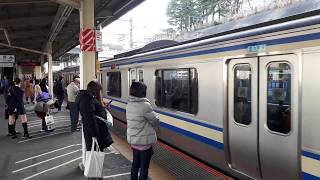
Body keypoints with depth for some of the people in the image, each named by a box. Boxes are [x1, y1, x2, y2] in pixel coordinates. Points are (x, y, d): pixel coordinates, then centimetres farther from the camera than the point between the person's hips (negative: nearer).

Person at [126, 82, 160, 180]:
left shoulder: (129, 104, 1)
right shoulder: (144, 105, -23)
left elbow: (131, 121, 6)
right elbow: (155, 121, -14)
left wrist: (148, 127, 3)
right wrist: (154, 128, 8)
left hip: (133, 139, 8)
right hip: (144, 141, -7)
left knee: (135, 164, 21)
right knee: (144, 167, 6)